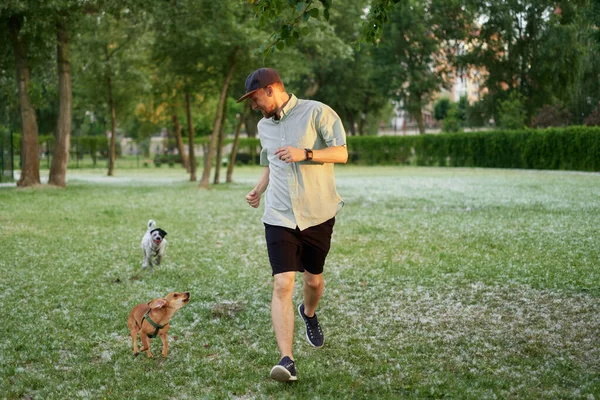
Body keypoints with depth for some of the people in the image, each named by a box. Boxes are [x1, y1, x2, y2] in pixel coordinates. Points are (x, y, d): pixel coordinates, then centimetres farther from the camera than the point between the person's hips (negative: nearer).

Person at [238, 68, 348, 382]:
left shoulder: (316, 112, -5)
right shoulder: (264, 127, 13)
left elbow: (341, 153, -9)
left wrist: (305, 153, -23)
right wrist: (258, 191, 9)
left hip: (318, 214, -2)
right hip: (279, 217, 3)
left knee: (313, 279, 14)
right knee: (282, 285, -13)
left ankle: (309, 313, 50)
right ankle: (286, 360, -17)